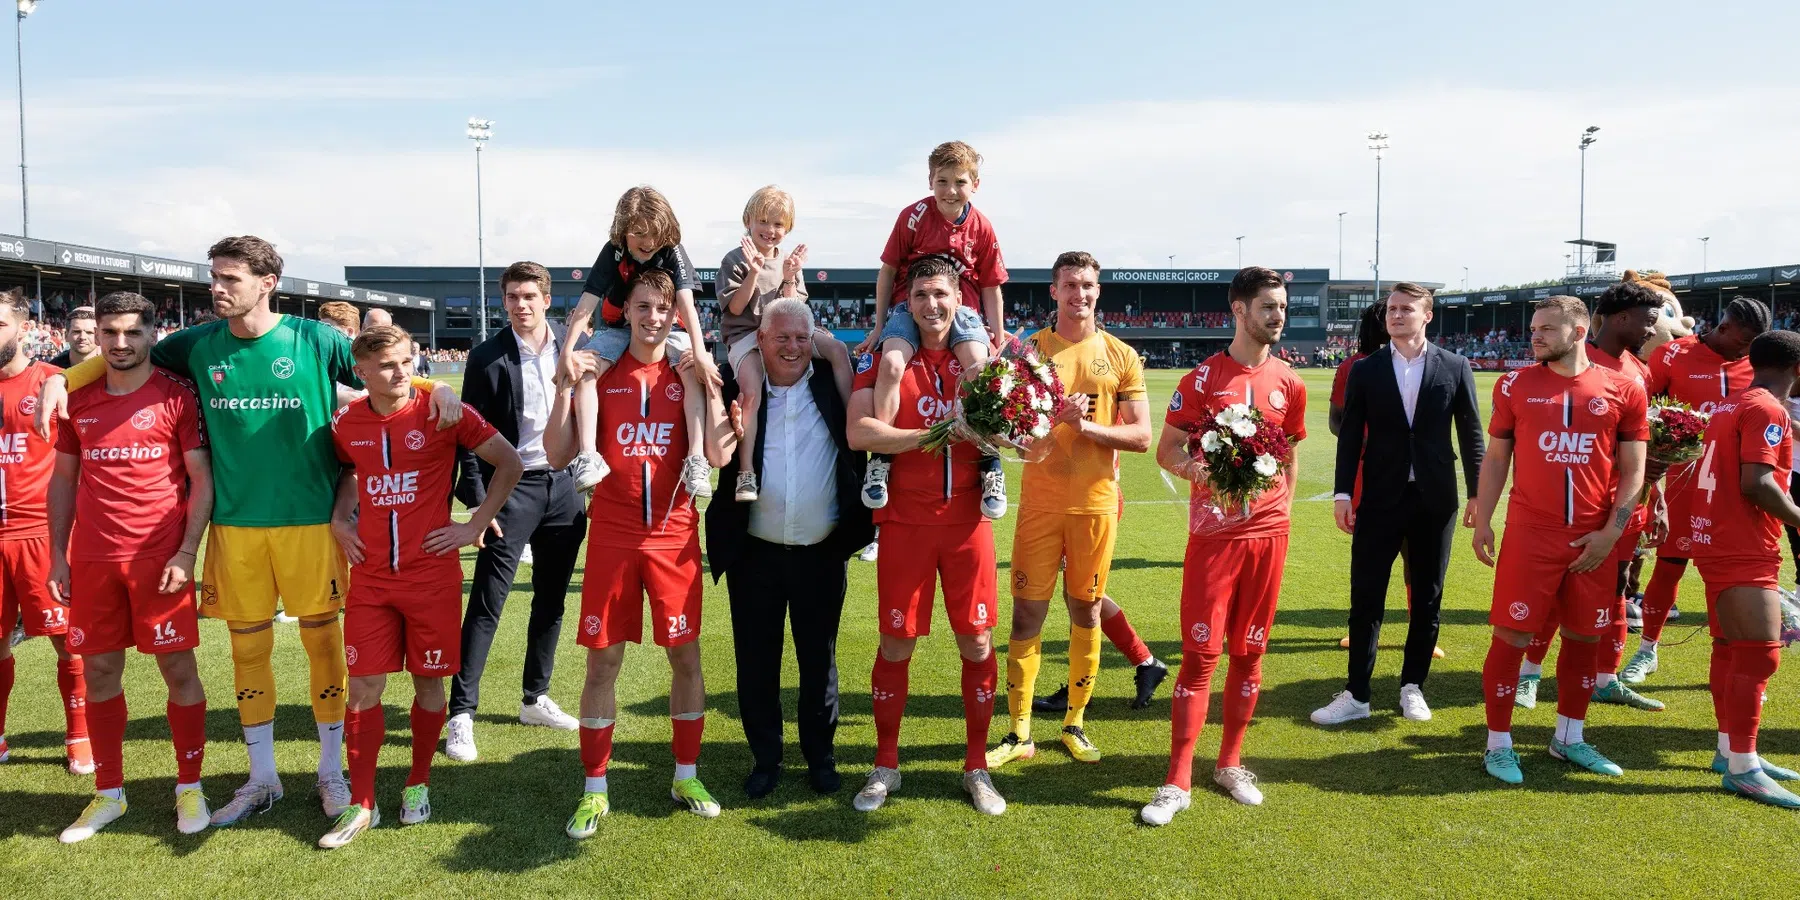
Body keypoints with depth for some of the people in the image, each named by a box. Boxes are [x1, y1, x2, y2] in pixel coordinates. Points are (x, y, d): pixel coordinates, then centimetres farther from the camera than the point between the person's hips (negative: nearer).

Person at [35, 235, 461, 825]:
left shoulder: (315, 340, -4)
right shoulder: (199, 345, 3)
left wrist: (438, 389, -16)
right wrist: (61, 380, 1)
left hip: (309, 517, -3)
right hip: (235, 522, 3)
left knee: (322, 638, 5)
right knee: (248, 647, 11)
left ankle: (331, 770, 21)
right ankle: (262, 779, 27)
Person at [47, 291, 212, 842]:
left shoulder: (177, 396, -3)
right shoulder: (78, 402, 10)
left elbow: (202, 479, -4)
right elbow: (63, 481, 16)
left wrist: (186, 553, -11)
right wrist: (57, 556, 10)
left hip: (159, 557, -4)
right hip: (91, 559, 4)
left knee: (178, 669, 1)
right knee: (100, 672, 10)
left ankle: (189, 787, 14)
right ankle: (108, 793, 23)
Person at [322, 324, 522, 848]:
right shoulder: (346, 424, 3)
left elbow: (509, 463, -4)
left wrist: (476, 523, -6)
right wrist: (339, 518, 7)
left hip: (433, 575, -2)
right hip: (370, 578, 3)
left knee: (428, 682, 8)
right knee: (364, 687, 3)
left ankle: (418, 784, 28)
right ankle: (361, 805, 15)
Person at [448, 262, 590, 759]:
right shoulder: (488, 358, -5)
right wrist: (478, 500, -11)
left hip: (565, 486, 4)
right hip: (513, 489, -4)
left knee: (552, 599, 12)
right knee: (487, 602, -5)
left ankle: (535, 699, 26)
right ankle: (461, 713, 3)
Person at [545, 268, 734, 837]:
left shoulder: (689, 376, 4)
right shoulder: (601, 375, 4)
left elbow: (718, 456, -6)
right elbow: (558, 456, 0)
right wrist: (564, 387, -10)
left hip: (675, 535, 1)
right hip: (612, 535, 0)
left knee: (685, 655, 6)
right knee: (603, 660, 4)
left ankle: (686, 777, 23)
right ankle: (594, 790, 17)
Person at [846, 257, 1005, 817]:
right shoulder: (886, 358, -1)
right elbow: (858, 433, -14)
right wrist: (931, 436, -18)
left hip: (967, 520, 2)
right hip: (905, 522, -2)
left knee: (976, 644, 7)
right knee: (896, 645, 6)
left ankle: (976, 767, 23)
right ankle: (885, 766, 23)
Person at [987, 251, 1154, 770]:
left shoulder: (1121, 356, 5)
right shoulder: (1030, 349, 3)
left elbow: (1141, 436, 0)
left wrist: (1085, 425, -14)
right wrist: (1053, 416, -20)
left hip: (1096, 503, 1)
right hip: (1040, 501, -1)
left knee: (1086, 613, 9)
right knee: (1027, 613, 0)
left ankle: (1075, 723, 24)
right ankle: (1019, 732, 11)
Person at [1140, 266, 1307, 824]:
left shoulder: (1289, 384, 8)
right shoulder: (1204, 378, -4)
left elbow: (1290, 456, 18)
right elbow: (1167, 450, -3)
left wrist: (1283, 515, 9)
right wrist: (1199, 469, -23)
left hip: (1268, 533, 4)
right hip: (1215, 532, -4)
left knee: (1249, 652, 10)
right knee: (1201, 653, -4)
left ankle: (1230, 764, 25)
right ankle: (1178, 781, 4)